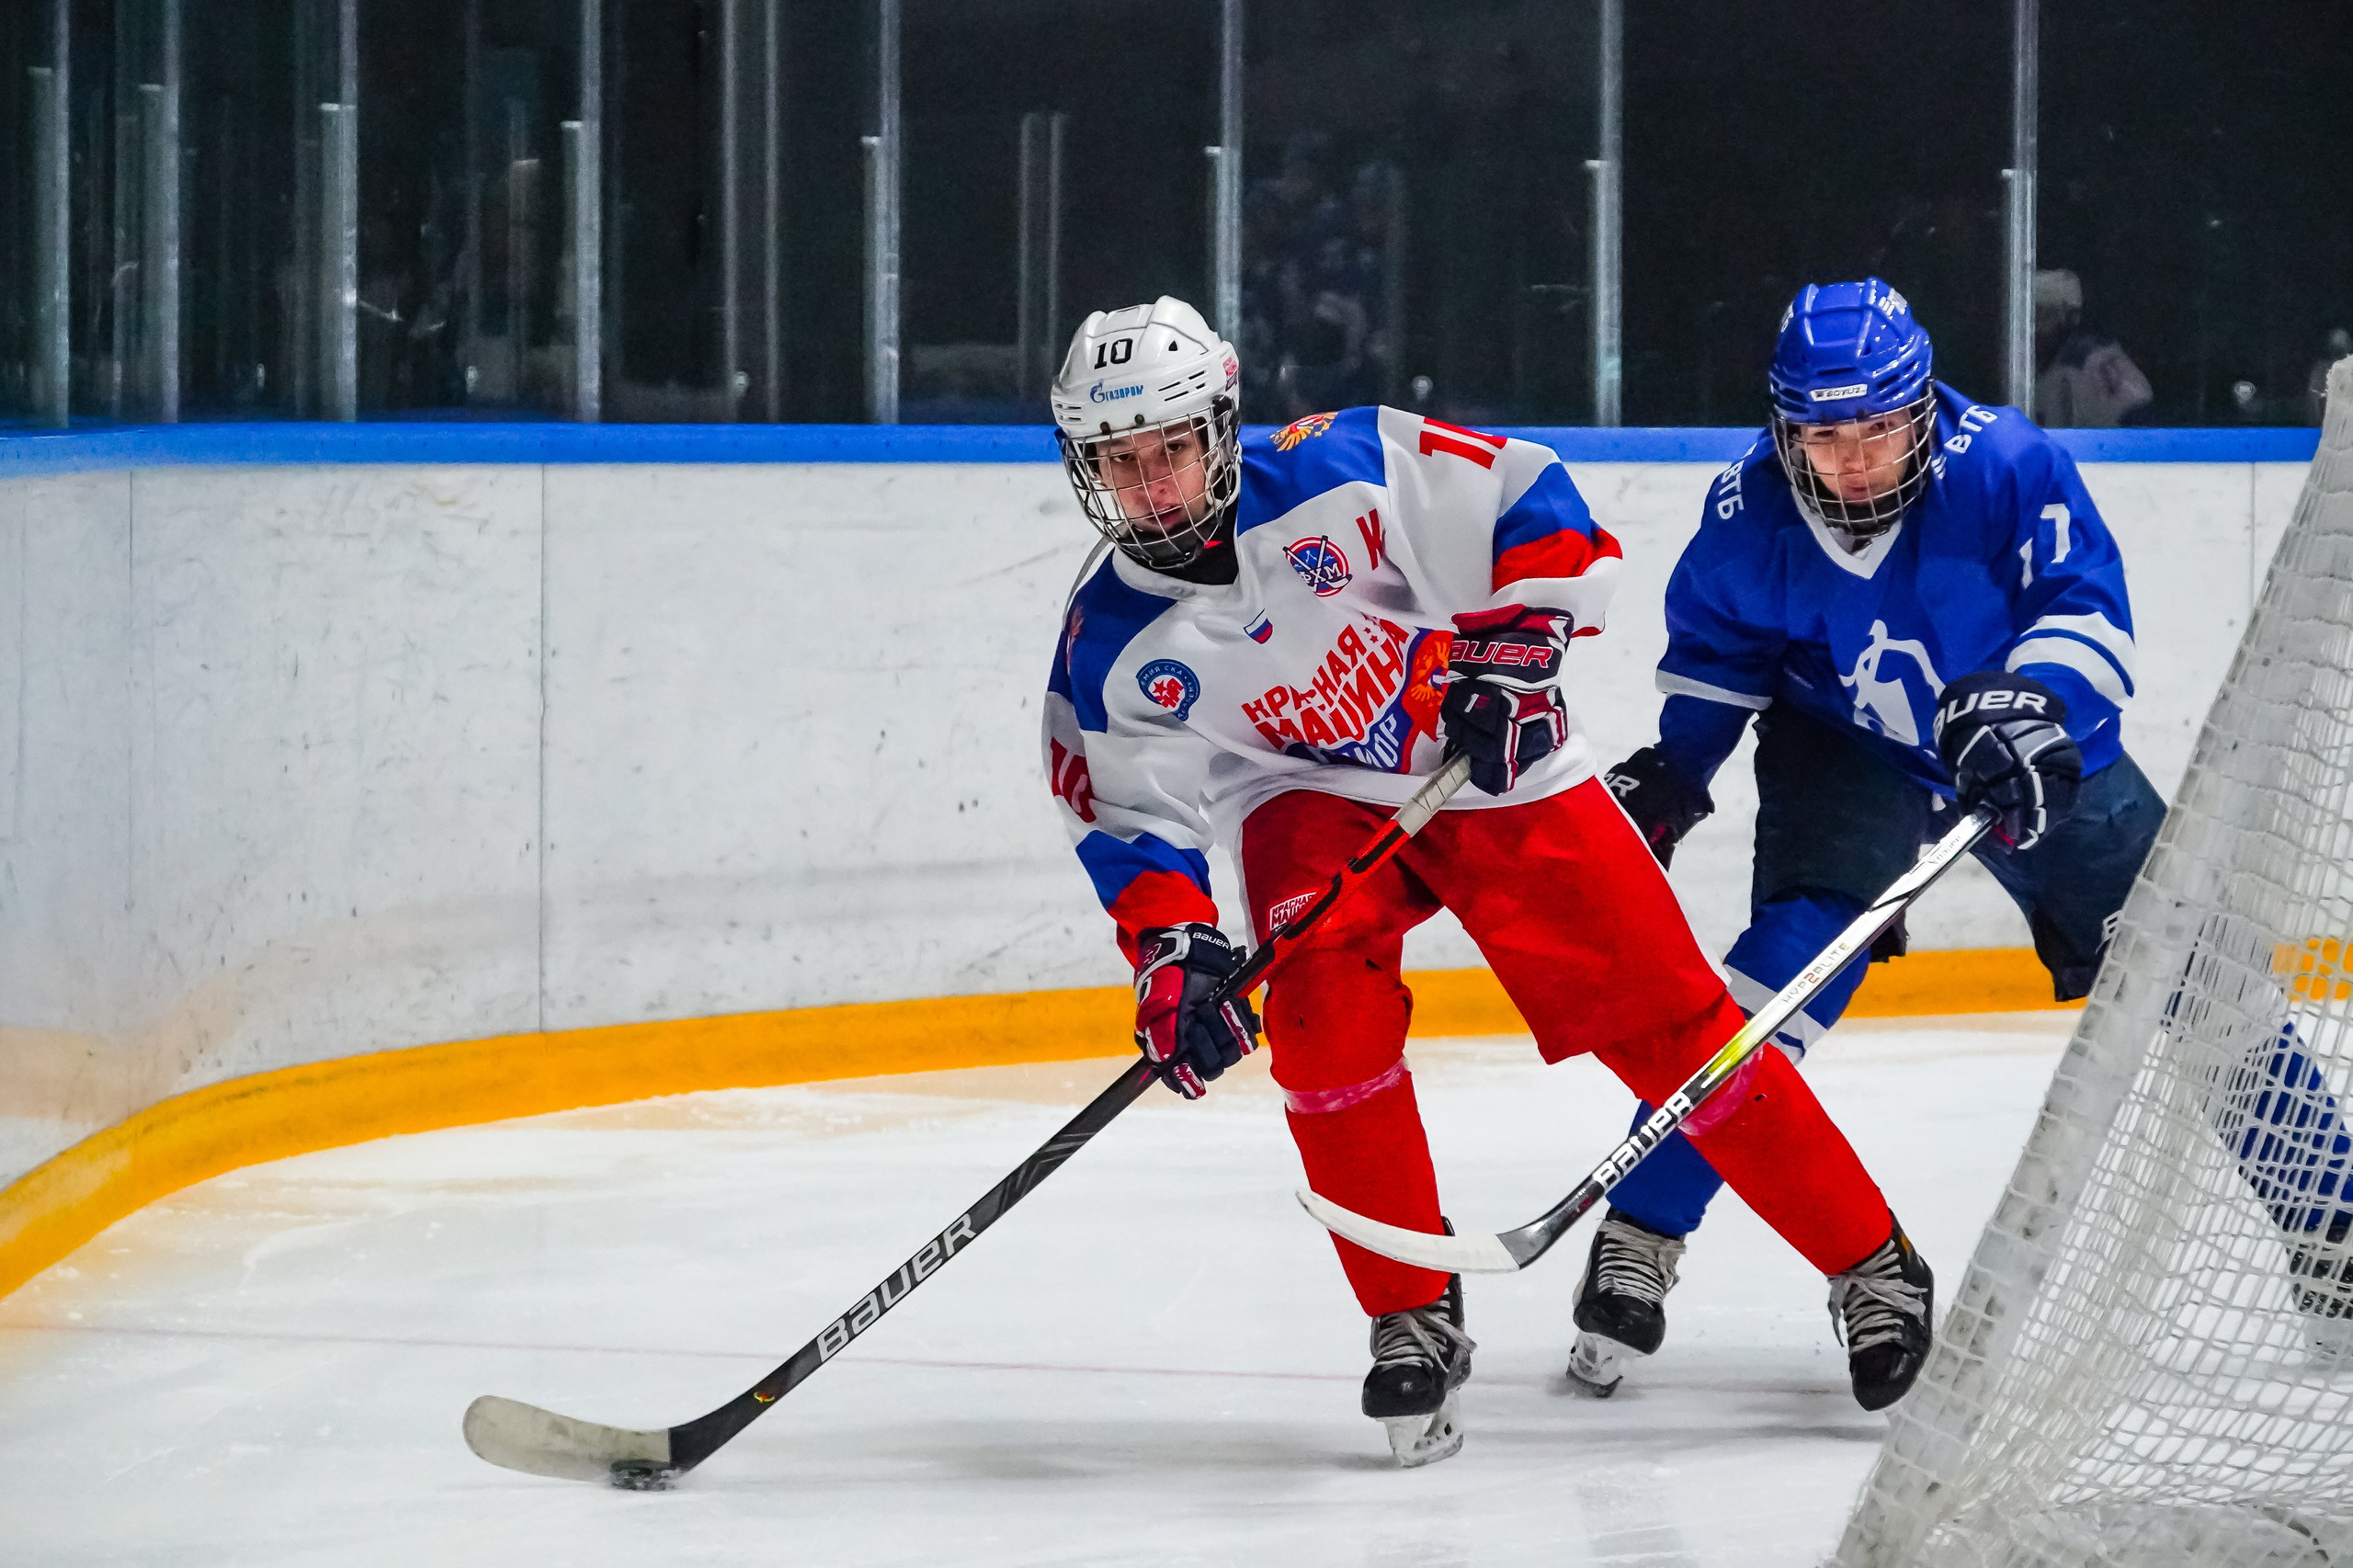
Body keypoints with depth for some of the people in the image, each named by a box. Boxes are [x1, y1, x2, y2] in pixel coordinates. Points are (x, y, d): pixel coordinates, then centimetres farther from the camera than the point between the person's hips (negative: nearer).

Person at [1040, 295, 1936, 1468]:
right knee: (1322, 1002, -26)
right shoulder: (1110, 650, -14)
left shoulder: (1340, 471, -23)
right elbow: (1134, 818, -9)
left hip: (1493, 767, -2)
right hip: (1313, 800, 2)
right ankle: (1413, 1318, -12)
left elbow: (1528, 505, -16)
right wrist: (1170, 952, -23)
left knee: (1661, 1014, -5)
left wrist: (1515, 645, -24)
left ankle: (1869, 1261, 6)